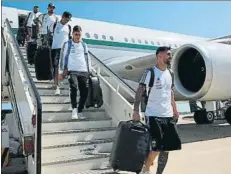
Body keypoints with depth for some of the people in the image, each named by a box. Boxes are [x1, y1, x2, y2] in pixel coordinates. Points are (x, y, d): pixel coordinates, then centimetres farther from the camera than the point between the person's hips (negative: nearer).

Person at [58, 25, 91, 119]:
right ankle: (74, 108, -19)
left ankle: (80, 111, 16)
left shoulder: (84, 45, 16)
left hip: (83, 71, 4)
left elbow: (87, 58, 22)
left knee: (84, 92, -2)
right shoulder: (67, 44, 6)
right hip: (72, 71, -4)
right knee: (74, 87, -30)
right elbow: (62, 58, 6)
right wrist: (60, 72, 3)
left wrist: (89, 71, 18)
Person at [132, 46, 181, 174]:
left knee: (168, 145, 11)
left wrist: (174, 109, 18)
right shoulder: (150, 72, -10)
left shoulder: (170, 74, 12)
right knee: (156, 147, -4)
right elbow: (140, 91, -14)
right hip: (153, 115, -7)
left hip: (168, 115, 7)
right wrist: (136, 111, -22)